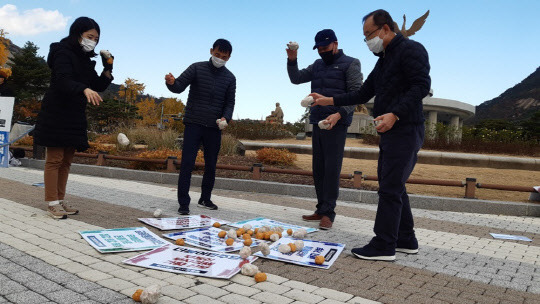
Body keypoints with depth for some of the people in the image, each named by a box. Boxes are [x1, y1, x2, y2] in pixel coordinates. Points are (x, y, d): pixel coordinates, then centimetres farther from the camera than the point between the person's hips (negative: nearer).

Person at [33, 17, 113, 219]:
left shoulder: (85, 60, 14)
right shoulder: (63, 53, -9)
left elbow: (99, 86, 13)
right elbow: (63, 81, -26)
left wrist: (108, 69, 0)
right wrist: (85, 89, -44)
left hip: (75, 117, 8)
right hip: (57, 114, -8)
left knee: (66, 160, 9)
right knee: (54, 159, -4)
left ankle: (60, 201, 16)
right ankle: (52, 203, 1)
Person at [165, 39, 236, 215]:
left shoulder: (230, 78, 8)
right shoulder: (197, 68, 0)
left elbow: (230, 102, 8)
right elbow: (179, 87, -7)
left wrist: (226, 118, -12)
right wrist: (171, 83, -31)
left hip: (214, 128, 3)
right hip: (193, 124, -3)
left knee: (211, 165, 11)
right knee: (187, 164, -6)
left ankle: (205, 199, 28)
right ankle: (183, 203, 1)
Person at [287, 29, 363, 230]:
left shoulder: (350, 64, 2)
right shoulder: (317, 65, 20)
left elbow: (356, 94, -7)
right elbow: (296, 78, 21)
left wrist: (339, 114, -22)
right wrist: (292, 60, 2)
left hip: (336, 123, -6)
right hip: (317, 121, 7)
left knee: (332, 167, -9)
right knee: (318, 168, 6)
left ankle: (328, 212, -6)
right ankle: (321, 209, 13)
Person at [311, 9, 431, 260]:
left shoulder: (410, 50, -7)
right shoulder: (383, 60, 21)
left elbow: (422, 86, -18)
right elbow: (363, 94, 23)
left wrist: (394, 114, -26)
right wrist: (328, 101, 17)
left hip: (405, 130, -10)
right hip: (390, 132, 10)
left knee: (390, 188, -8)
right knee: (394, 187, 13)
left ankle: (383, 246, -1)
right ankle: (406, 240, 23)